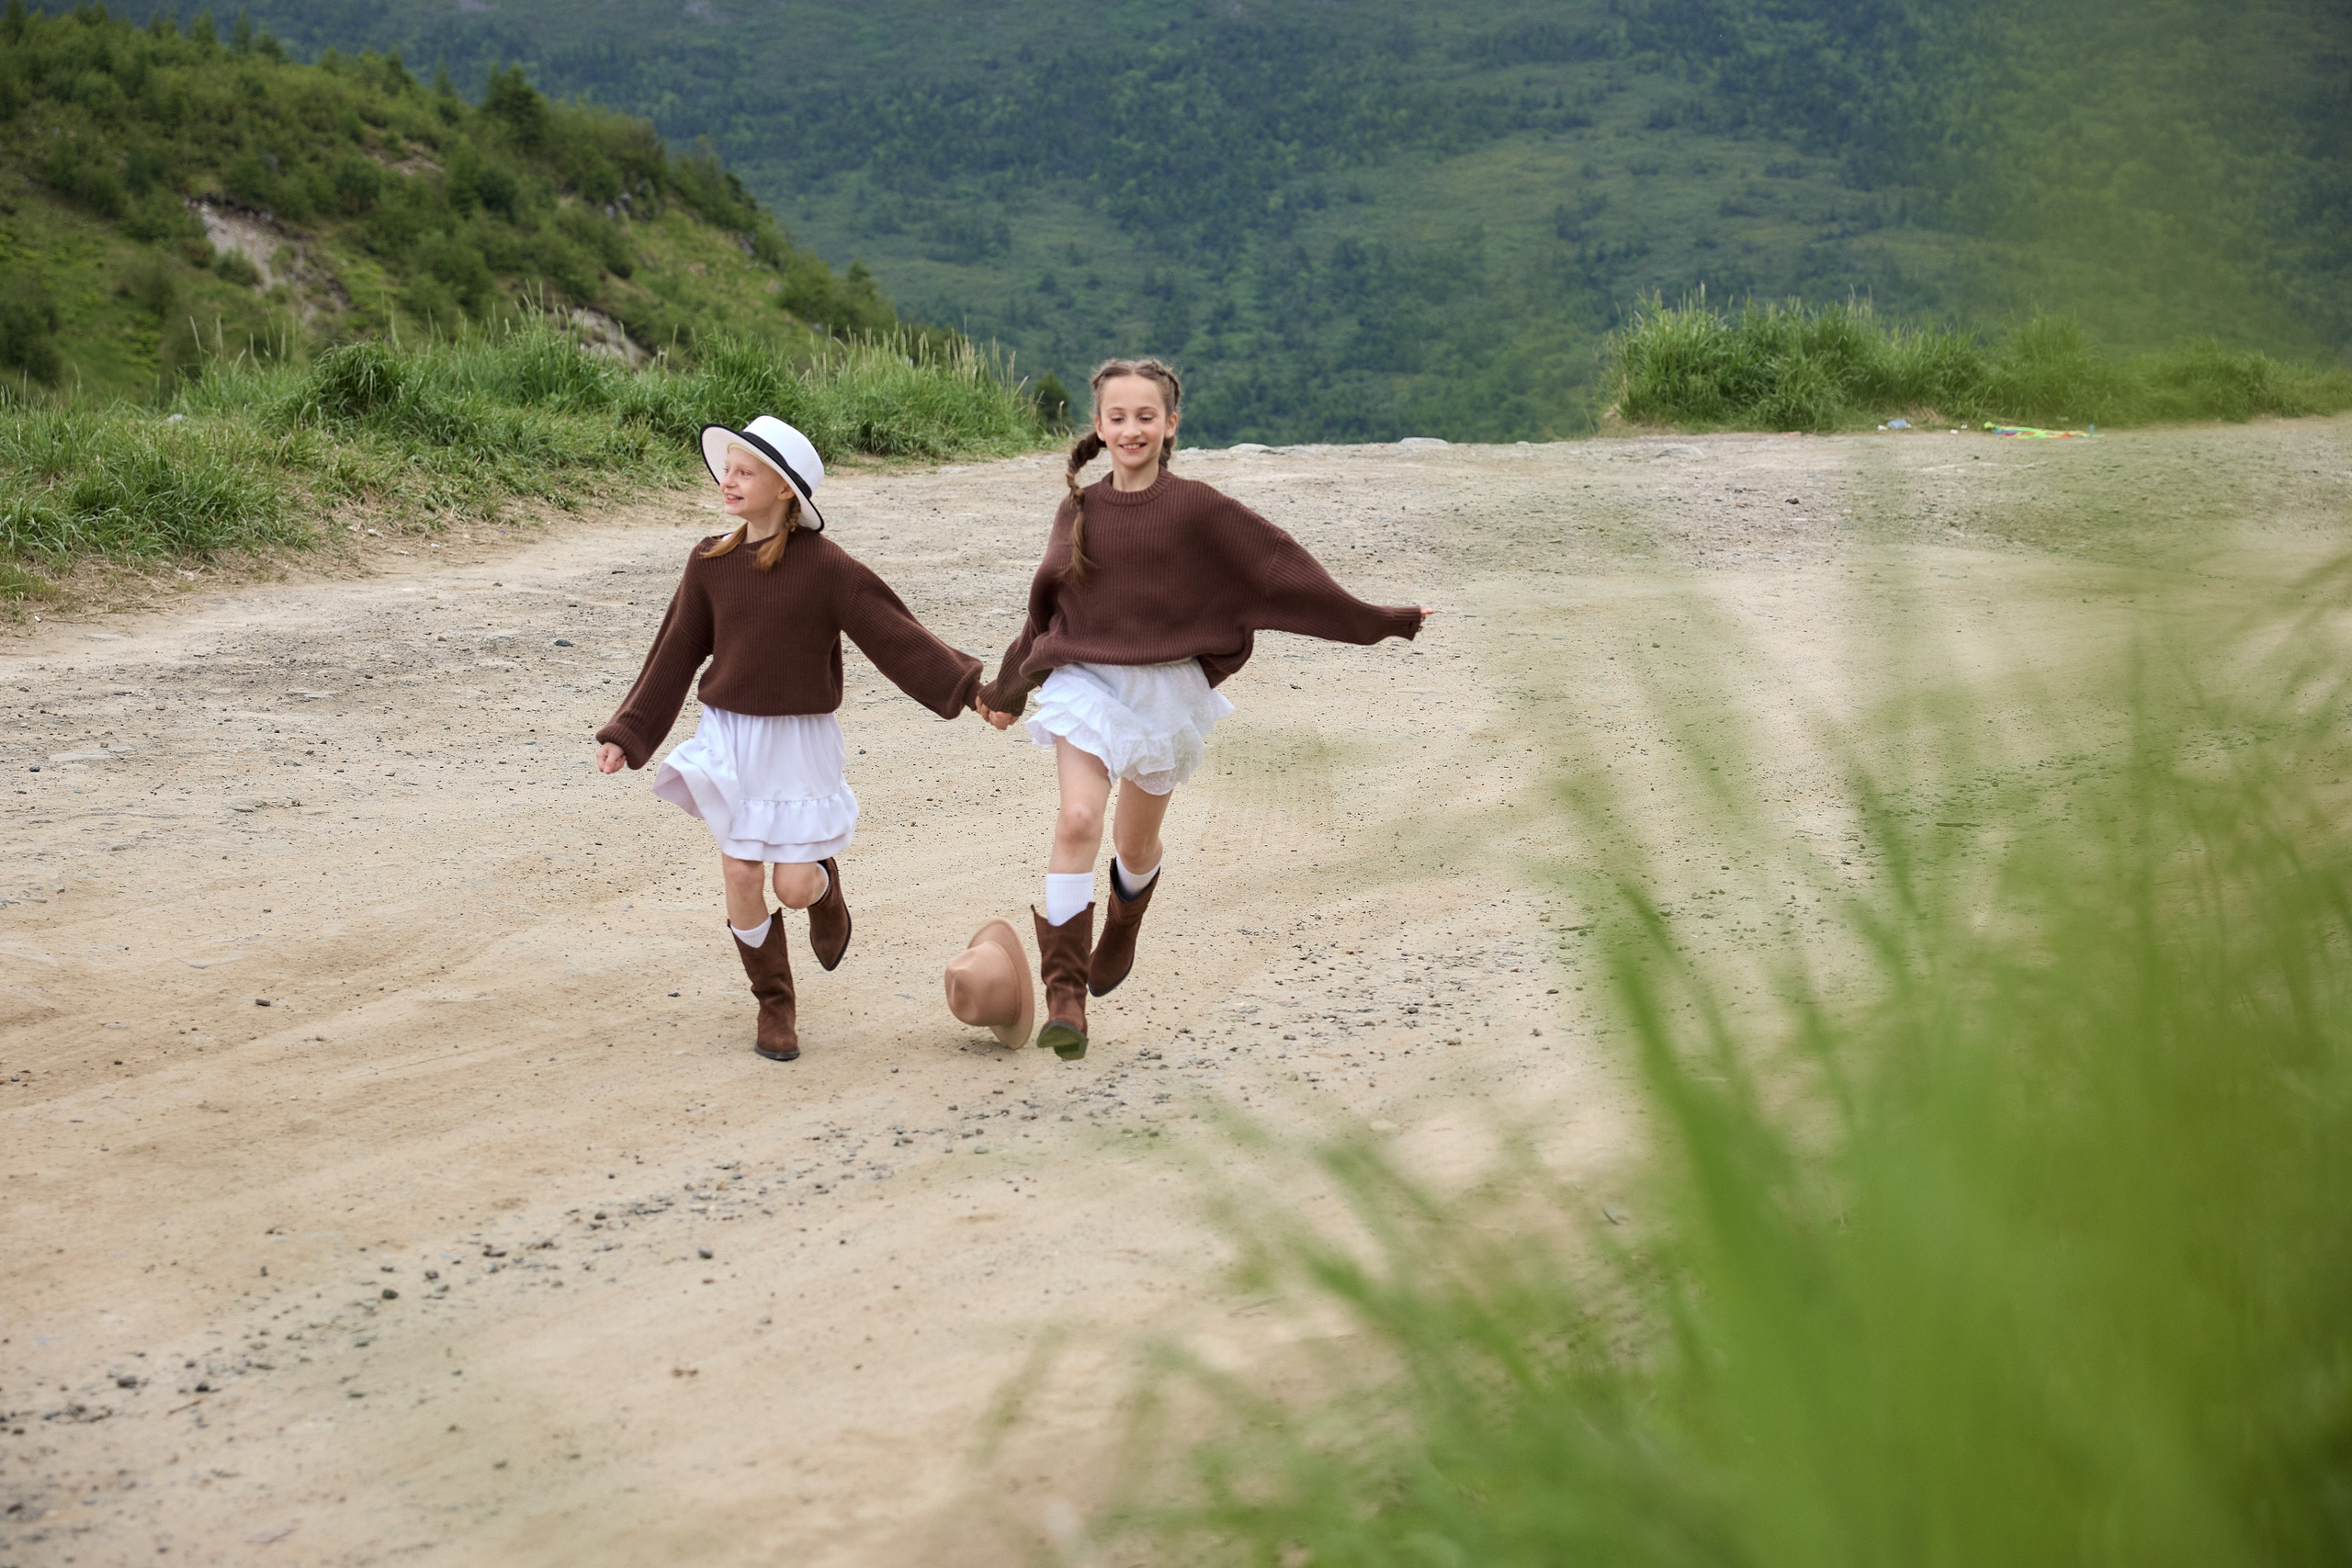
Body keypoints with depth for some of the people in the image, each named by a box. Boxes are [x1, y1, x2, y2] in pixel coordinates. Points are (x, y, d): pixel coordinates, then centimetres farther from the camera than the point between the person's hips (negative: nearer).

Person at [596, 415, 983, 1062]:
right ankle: (775, 1006, 18)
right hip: (728, 737, 3)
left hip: (800, 742, -2)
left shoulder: (824, 566, -12)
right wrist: (625, 735, 4)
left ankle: (826, 883, 34)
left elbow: (895, 635, -11)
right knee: (740, 875, -1)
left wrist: (969, 687, -17)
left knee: (795, 886, -5)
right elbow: (675, 656, 5)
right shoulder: (709, 562, -1)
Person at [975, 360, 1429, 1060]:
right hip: (1085, 681, 1)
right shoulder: (1079, 512, 1)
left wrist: (1374, 622, -7)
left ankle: (1122, 930, 50)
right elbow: (1047, 606, 15)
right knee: (1078, 819, -19)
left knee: (1137, 843, 14)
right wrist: (1008, 689, 24)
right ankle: (1064, 996, -17)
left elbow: (1280, 570, -5)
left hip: (1166, 688, -1)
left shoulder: (1198, 510, -8)